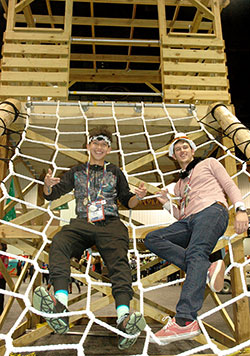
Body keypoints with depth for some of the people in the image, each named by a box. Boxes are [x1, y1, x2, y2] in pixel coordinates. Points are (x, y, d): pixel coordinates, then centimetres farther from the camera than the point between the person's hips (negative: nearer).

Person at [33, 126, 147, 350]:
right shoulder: (77, 172, 27)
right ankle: (60, 303, -51)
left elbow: (127, 202, 23)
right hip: (82, 223, 1)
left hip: (110, 224, 0)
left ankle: (124, 317, -51)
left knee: (118, 258, -31)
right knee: (59, 243, -33)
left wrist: (138, 197, -2)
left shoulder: (115, 172, 27)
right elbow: (52, 195, 19)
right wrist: (48, 185, -6)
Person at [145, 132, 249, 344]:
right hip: (189, 222, 6)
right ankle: (207, 268, -31)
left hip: (212, 210, -6)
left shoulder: (209, 163, 22)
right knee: (152, 239, -18)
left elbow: (230, 186, 9)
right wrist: (167, 204, 10)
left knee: (196, 253, -33)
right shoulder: (179, 184, 34)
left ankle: (185, 321, -49)